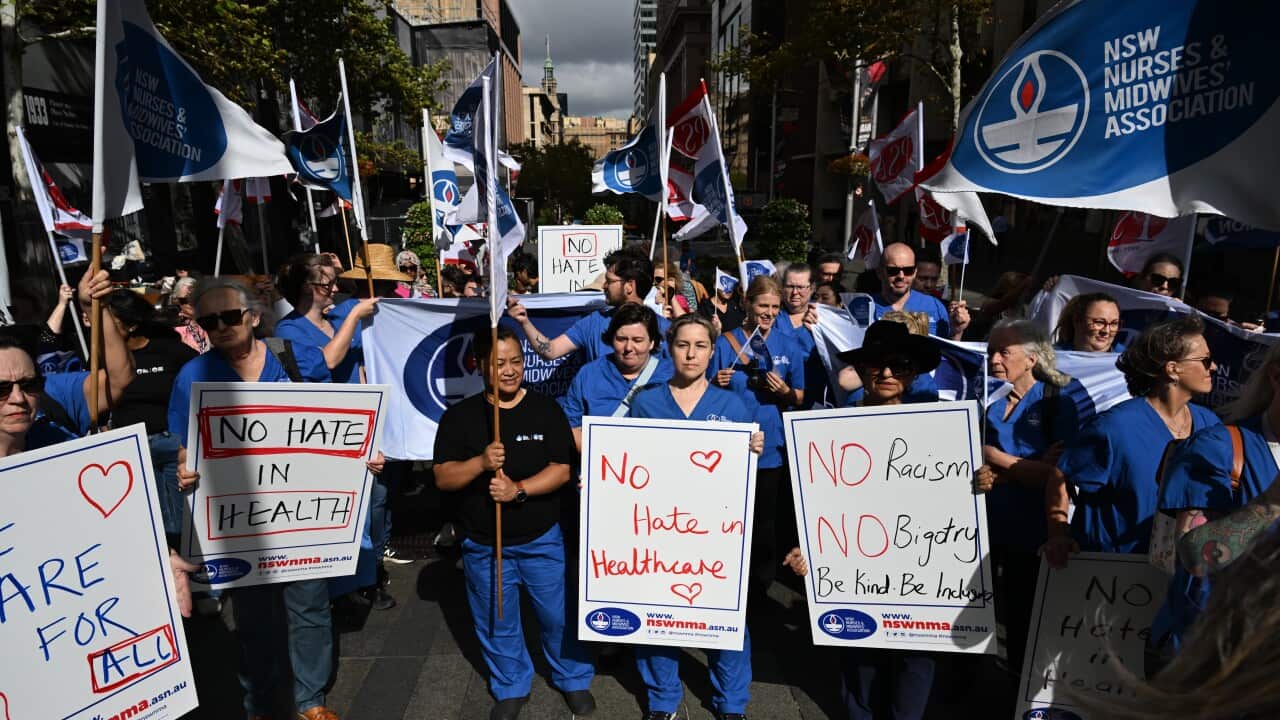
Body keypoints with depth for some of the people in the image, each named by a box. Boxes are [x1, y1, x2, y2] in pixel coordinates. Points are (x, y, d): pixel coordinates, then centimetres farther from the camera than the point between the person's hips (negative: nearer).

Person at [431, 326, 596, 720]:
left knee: (558, 615, 12)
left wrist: (519, 489, -24)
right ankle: (511, 688, 39)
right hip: (483, 544, 1)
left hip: (542, 539, -1)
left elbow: (561, 469, -10)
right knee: (496, 623, 16)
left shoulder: (546, 409, -6)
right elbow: (442, 478, -8)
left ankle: (574, 680, 35)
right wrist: (480, 462, -27)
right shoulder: (459, 416, -6)